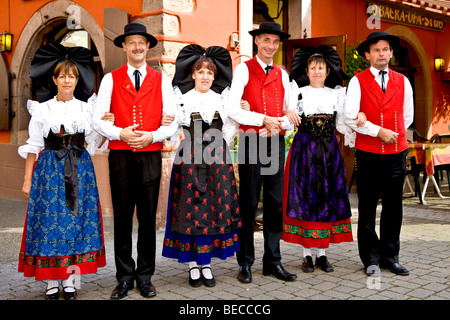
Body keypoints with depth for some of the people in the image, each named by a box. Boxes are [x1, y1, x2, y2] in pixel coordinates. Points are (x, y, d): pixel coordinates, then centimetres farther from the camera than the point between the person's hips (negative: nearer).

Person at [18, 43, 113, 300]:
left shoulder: (87, 109, 7)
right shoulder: (42, 109, 3)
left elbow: (93, 144, 7)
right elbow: (33, 146, 4)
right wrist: (27, 179, 1)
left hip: (79, 169, 2)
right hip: (49, 169, -1)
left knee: (77, 219, 1)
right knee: (50, 220, -3)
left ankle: (70, 280, 11)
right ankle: (52, 281, 9)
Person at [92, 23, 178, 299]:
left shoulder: (161, 80, 10)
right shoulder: (111, 79, 9)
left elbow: (172, 120, 4)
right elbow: (98, 119, 2)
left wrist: (152, 136, -13)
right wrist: (120, 133, -15)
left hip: (150, 156, 0)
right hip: (120, 156, 0)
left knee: (148, 218, 4)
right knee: (122, 218, 4)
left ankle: (145, 277, 16)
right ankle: (124, 278, 15)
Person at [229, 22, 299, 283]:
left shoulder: (282, 74, 15)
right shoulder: (244, 69, 1)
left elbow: (291, 113, 13)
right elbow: (232, 108, -11)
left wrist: (279, 124, -8)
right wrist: (263, 119, -21)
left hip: (276, 142, 5)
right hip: (251, 141, -4)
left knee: (276, 203, 7)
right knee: (249, 203, 0)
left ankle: (273, 262, 17)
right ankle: (246, 263, 11)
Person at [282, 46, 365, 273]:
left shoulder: (337, 94, 10)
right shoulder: (298, 92, 5)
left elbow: (341, 125, 8)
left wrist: (358, 119, -10)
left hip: (329, 150, 2)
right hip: (304, 149, -2)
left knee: (328, 197, 2)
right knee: (304, 197, -3)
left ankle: (322, 252, 12)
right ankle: (307, 253, 7)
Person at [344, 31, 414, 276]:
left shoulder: (402, 81, 10)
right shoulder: (358, 81, -1)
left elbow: (407, 116, 19)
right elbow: (349, 117, -10)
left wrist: (394, 133, 9)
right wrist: (378, 131, -13)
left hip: (397, 152, 3)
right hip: (368, 153, -3)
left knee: (393, 207, 9)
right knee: (368, 208, 5)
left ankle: (389, 257, 22)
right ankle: (371, 259, 17)